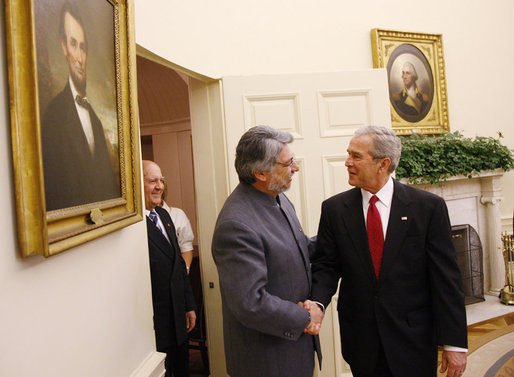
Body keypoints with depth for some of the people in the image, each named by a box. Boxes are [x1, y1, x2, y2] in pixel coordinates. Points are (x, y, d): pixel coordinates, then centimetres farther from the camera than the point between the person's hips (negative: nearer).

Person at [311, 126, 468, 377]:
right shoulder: (334, 208, -3)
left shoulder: (429, 206, -8)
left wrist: (454, 343, -7)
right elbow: (326, 266, -1)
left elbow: (446, 277, -7)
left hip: (414, 340, -1)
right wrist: (317, 304, -21)